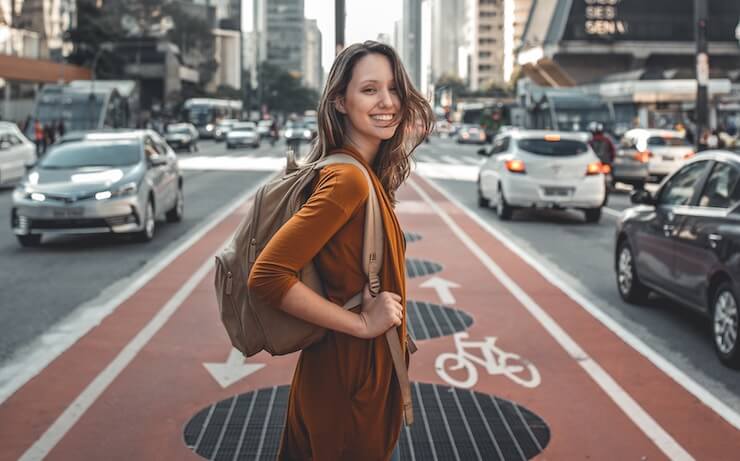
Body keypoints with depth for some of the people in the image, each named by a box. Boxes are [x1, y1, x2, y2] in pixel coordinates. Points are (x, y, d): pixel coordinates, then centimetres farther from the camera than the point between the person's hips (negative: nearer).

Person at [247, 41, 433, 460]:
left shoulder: (370, 176, 4)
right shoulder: (348, 178, -23)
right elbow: (268, 277, -29)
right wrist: (362, 322, -23)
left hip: (372, 373, 9)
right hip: (350, 380, -9)